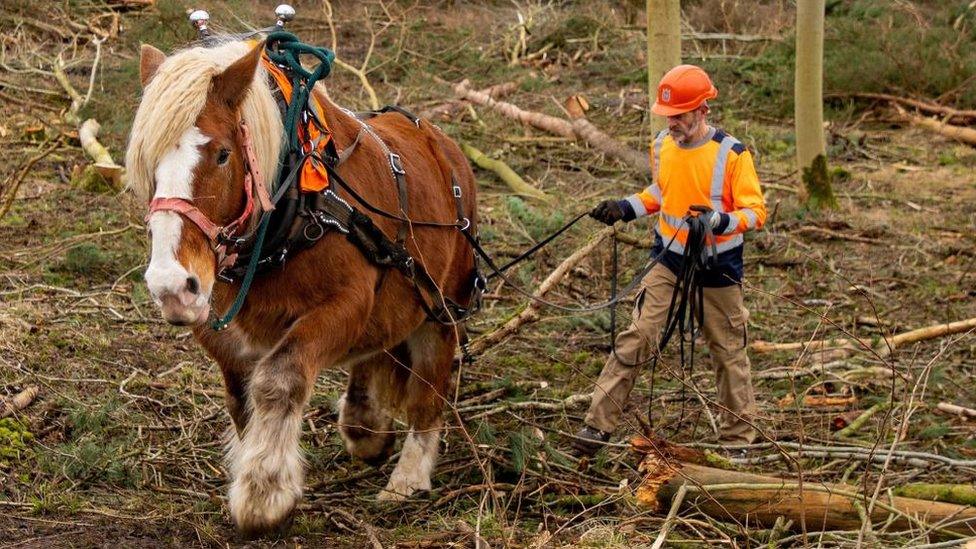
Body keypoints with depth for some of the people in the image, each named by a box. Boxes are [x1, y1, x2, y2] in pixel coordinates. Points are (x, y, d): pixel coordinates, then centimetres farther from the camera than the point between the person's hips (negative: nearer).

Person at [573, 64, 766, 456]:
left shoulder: (731, 154, -17)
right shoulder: (662, 146, 0)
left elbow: (755, 212, -16)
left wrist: (719, 221, -35)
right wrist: (626, 208, 2)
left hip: (717, 269, -3)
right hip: (668, 262, 4)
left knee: (728, 351, 10)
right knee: (635, 339, -6)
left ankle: (738, 436, 25)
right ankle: (598, 426, -3)